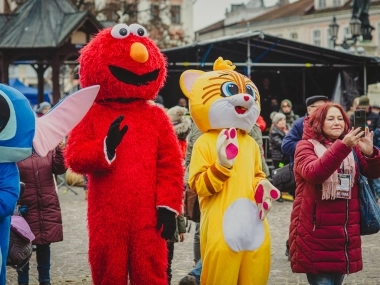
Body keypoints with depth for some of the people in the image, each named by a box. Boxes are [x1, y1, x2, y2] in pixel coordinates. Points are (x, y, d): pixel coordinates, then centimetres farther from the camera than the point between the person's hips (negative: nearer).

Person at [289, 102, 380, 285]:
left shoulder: (352, 146, 11)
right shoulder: (306, 146, -4)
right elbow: (313, 173, -24)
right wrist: (342, 146, -33)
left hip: (344, 231, 5)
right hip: (316, 232, -5)